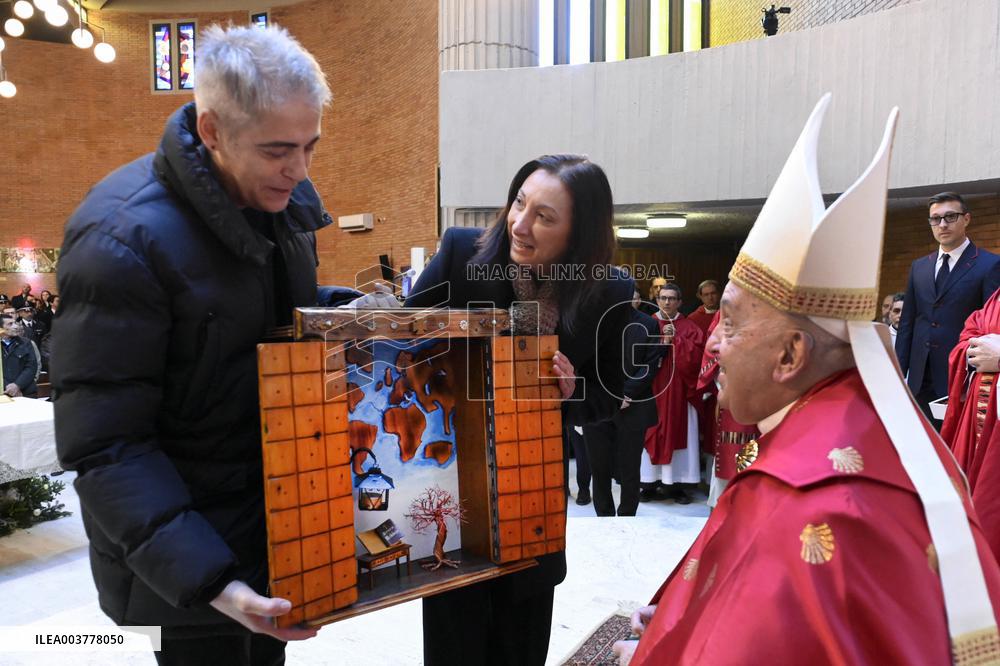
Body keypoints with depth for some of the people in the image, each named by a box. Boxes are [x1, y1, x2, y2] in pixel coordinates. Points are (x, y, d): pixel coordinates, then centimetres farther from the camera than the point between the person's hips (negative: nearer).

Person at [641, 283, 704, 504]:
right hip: (651, 390, 0)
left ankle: (676, 484, 11)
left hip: (679, 391, 0)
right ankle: (651, 483, 9)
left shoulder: (689, 327, 6)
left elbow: (695, 355, -6)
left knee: (677, 434, 2)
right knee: (652, 434, 2)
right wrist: (661, 342, -13)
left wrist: (675, 340, -12)